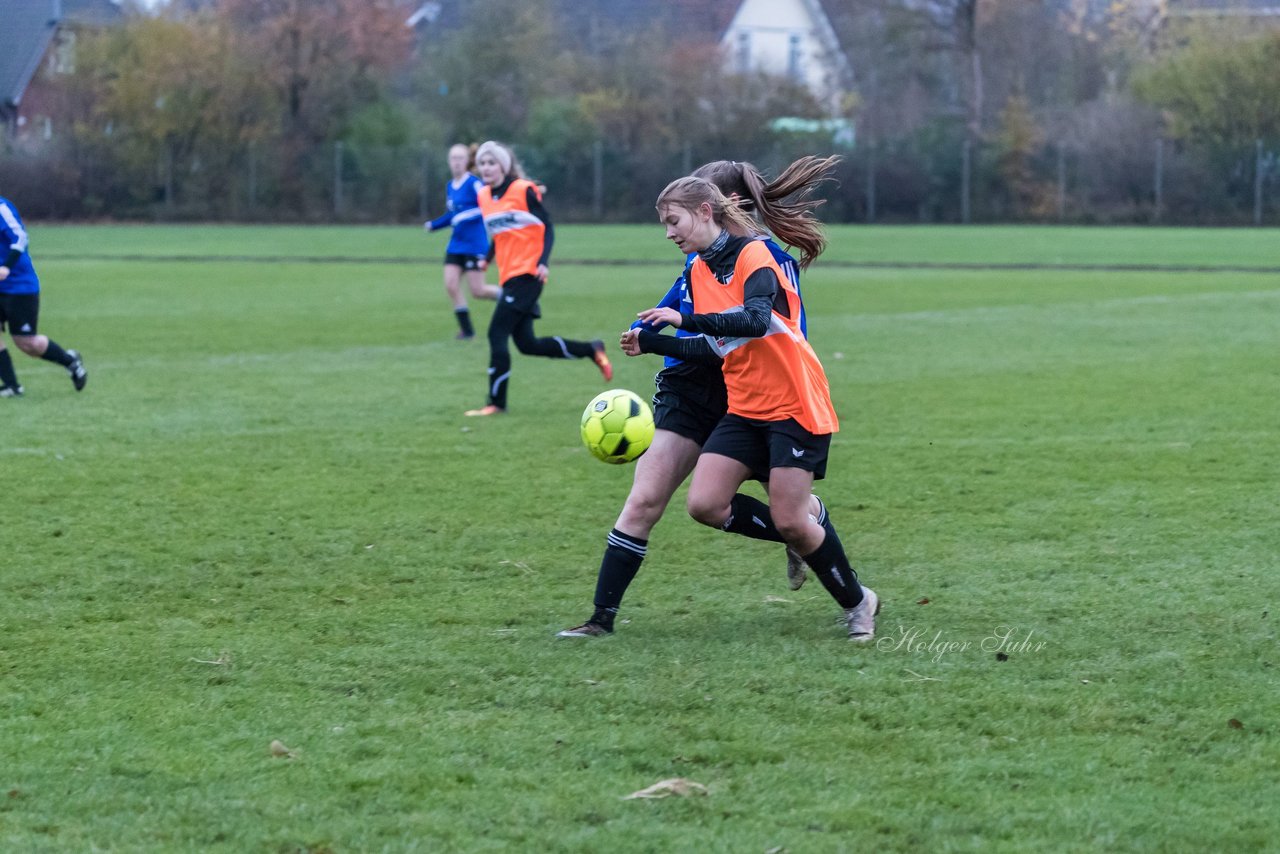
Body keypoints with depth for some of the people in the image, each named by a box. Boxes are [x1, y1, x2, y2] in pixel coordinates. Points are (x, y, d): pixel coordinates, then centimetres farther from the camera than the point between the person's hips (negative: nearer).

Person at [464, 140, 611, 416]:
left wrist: (543, 261, -19)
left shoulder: (524, 190, -9)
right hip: (509, 276, 7)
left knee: (497, 334, -12)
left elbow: (547, 228, -7)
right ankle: (592, 350, 23)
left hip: (527, 274, -7)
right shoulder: (483, 196, 11)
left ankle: (496, 402, -4)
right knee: (527, 344, 6)